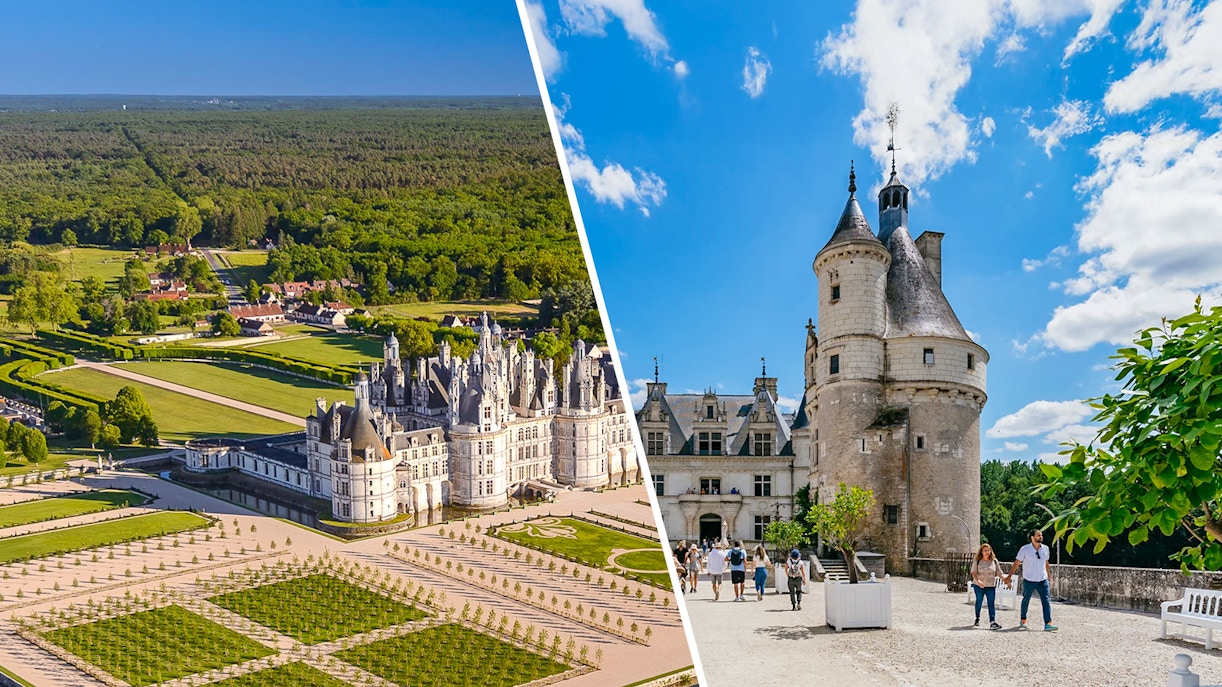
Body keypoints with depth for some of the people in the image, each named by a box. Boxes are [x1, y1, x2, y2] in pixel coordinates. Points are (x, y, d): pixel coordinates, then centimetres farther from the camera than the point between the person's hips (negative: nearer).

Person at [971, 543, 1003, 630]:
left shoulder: (994, 561, 3)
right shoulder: (977, 561, -4)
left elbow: (999, 573, 8)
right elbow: (973, 572, -14)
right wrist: (978, 580, -30)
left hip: (991, 586, 1)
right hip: (979, 586, -1)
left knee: (991, 604, -7)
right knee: (979, 602, 13)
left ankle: (992, 622, -13)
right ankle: (977, 619, 32)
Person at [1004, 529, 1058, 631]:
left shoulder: (1045, 548, 4)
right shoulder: (1025, 549, -8)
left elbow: (1047, 563, 17)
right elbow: (1016, 563, -5)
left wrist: (1049, 575, 23)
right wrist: (1009, 577, -8)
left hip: (1043, 580, 3)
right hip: (1029, 581, -2)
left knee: (1046, 601, -10)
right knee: (1026, 600, 13)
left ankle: (1048, 624, -16)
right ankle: (1023, 620, 33)